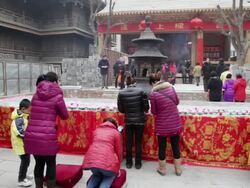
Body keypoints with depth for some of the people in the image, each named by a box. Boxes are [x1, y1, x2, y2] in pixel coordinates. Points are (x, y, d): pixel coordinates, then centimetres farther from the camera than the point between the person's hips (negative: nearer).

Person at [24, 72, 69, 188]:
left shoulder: (36, 95, 11)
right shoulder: (57, 96, -5)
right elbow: (65, 116, 5)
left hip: (31, 136, 5)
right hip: (47, 137, -5)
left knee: (39, 163, 21)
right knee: (51, 164, 13)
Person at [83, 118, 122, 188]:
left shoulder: (96, 130, 26)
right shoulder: (116, 133, 15)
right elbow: (118, 151, 16)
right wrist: (117, 168, 29)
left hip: (91, 160, 4)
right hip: (107, 162, -3)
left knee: (97, 174, 33)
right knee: (111, 175, 27)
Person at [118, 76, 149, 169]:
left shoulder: (121, 93, -6)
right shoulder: (141, 92, -10)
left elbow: (120, 109, 1)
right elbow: (146, 107, -7)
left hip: (128, 121, 1)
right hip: (140, 120, -1)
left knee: (129, 142, 13)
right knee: (138, 142, 11)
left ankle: (129, 163, 25)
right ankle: (138, 163, 21)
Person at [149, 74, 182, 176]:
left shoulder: (153, 93, -15)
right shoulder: (170, 87, -3)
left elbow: (154, 112, -8)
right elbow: (177, 102, 10)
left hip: (162, 124, -3)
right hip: (175, 122, 4)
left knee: (162, 146, 13)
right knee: (176, 146, 15)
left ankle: (162, 169, 27)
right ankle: (178, 169, 27)